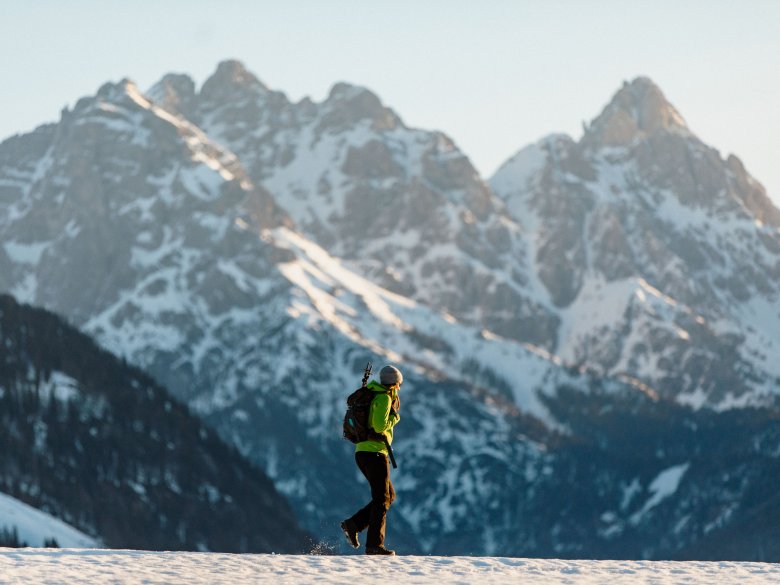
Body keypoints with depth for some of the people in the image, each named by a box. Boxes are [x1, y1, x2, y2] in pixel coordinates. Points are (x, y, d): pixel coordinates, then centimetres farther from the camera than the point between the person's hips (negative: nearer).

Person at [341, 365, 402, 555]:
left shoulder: (373, 395, 17)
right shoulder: (384, 398, -11)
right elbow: (380, 425, -23)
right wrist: (394, 417, -5)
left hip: (362, 452, 9)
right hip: (375, 452, -9)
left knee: (388, 496, 16)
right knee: (381, 499, -6)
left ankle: (353, 524, 7)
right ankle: (374, 545, -9)